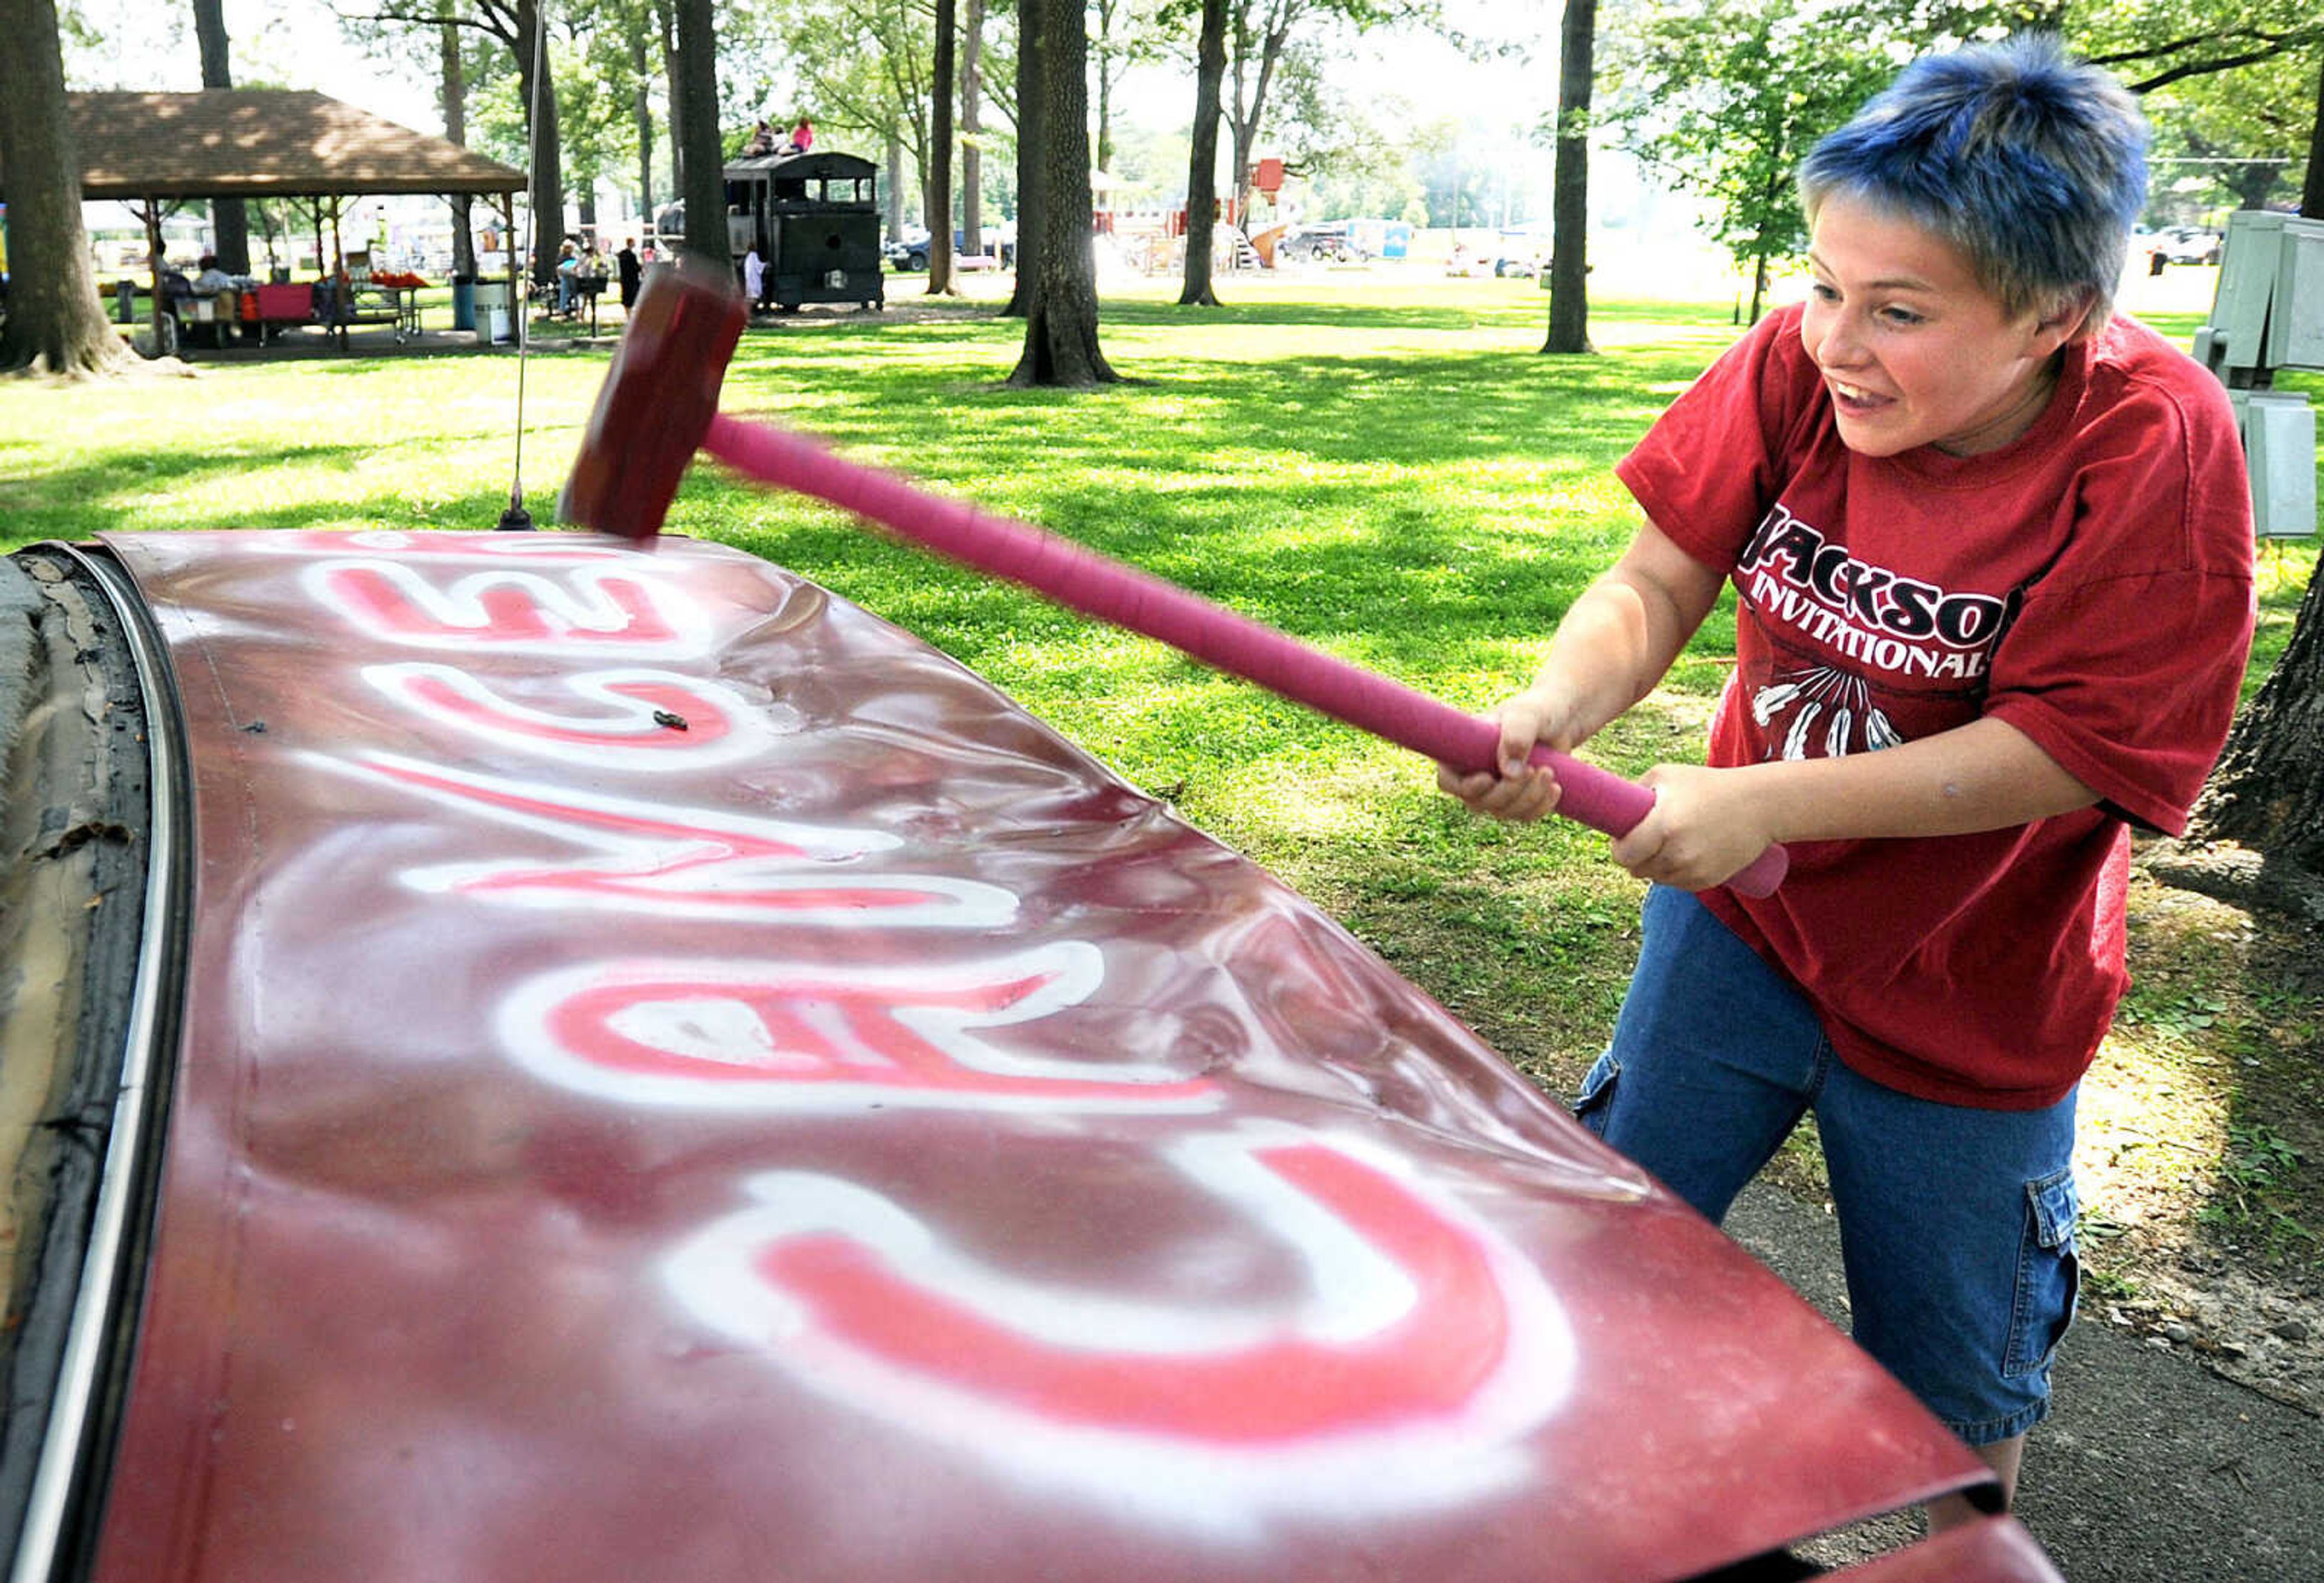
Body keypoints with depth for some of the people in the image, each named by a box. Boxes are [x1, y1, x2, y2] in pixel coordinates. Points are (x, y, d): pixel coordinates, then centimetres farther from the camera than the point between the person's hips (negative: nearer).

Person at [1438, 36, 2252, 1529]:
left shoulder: (2158, 444, -23)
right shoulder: (1800, 364, -14)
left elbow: (2068, 749, -24)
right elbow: (1658, 581, -11)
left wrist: (1770, 802, -31)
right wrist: (1553, 708, -32)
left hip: (1968, 1006, -3)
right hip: (1741, 918, 3)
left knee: (1953, 1399, 14)